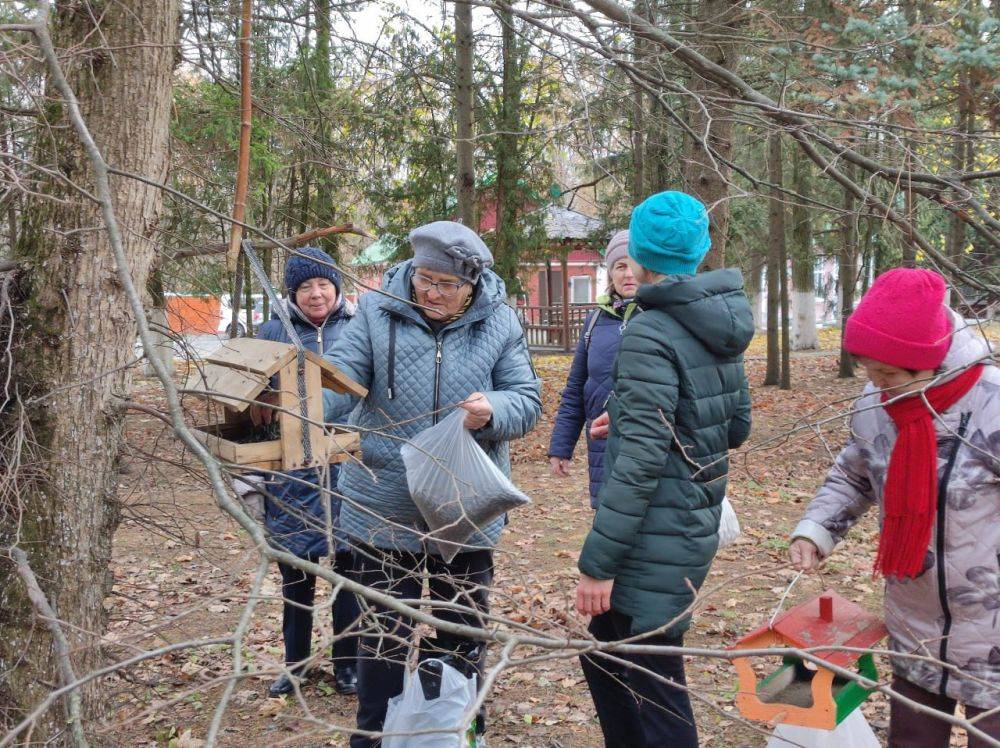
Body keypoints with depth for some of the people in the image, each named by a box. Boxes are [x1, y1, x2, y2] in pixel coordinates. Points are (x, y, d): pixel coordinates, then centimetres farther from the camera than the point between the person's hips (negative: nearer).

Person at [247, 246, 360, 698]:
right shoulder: (274, 331, 4)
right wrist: (262, 400, -11)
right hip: (290, 470, 1)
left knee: (349, 569, 6)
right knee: (294, 572, 12)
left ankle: (349, 664, 21)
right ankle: (295, 663, 28)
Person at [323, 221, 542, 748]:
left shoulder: (499, 323, -3)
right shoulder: (377, 311, -5)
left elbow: (527, 400, -4)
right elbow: (342, 376, -13)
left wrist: (493, 411, -25)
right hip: (383, 511, -1)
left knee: (461, 635, 16)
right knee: (384, 639, 12)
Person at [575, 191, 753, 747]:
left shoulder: (651, 335, -19)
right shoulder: (720, 326, 7)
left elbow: (641, 462, -23)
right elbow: (737, 428, 16)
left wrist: (598, 564, -19)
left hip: (657, 541, -9)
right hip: (697, 526, 9)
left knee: (655, 689, 4)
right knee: (604, 651, 23)